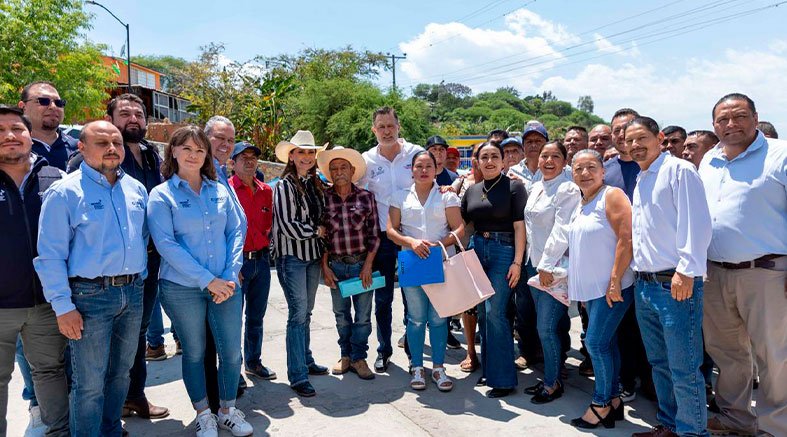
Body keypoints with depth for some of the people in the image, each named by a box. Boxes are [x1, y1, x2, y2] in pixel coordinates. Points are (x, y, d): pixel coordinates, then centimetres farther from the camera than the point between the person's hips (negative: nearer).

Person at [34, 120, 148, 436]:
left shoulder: (136, 189, 8)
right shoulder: (64, 192, -8)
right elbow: (50, 256, -10)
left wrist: (139, 280, 13)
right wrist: (63, 307, -13)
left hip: (132, 293, 6)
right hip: (90, 295, -5)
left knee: (120, 374, 18)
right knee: (90, 384, 2)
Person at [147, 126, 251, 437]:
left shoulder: (220, 191, 7)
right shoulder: (162, 195, -3)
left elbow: (236, 233, 6)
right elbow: (166, 244, -12)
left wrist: (230, 275, -8)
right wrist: (208, 280, -16)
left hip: (225, 285, 3)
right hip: (182, 288, -3)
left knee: (232, 350, 5)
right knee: (195, 352, 11)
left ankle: (227, 411, 27)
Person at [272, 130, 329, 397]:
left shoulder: (317, 185, 10)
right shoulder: (285, 186, -10)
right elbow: (286, 225, -15)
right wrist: (316, 230, -7)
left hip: (313, 255, 6)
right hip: (292, 257, -6)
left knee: (306, 312, 16)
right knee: (298, 314, -5)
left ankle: (306, 361, 30)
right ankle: (298, 377, 2)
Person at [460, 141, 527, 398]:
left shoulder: (514, 187, -4)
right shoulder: (472, 190, 11)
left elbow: (519, 226, -8)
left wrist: (517, 262, -13)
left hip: (504, 252, -5)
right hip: (477, 251, 6)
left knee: (494, 313, -10)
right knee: (482, 314, 10)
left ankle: (503, 378, 1)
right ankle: (488, 370, 25)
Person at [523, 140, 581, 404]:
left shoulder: (568, 189, -11)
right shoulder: (536, 188, 14)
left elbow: (561, 231, -17)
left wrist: (547, 265, -18)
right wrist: (534, 263, 15)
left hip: (555, 267, -8)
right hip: (535, 264, 8)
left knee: (547, 327, -3)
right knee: (545, 326, 14)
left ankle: (553, 383, 13)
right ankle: (549, 377, 26)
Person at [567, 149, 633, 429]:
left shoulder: (612, 196, -11)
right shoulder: (580, 205, 13)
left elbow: (627, 239, -19)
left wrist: (615, 280, -21)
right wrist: (578, 287, 18)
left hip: (611, 287, -8)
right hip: (591, 287, 8)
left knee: (596, 343, -6)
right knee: (605, 344, 13)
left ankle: (601, 404, 10)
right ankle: (614, 400, 24)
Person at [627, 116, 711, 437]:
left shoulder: (679, 170, -7)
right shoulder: (640, 181, 18)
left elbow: (696, 223, -15)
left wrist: (686, 270, -20)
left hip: (676, 284, -8)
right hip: (644, 285, 8)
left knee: (683, 369, -3)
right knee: (659, 363, 17)